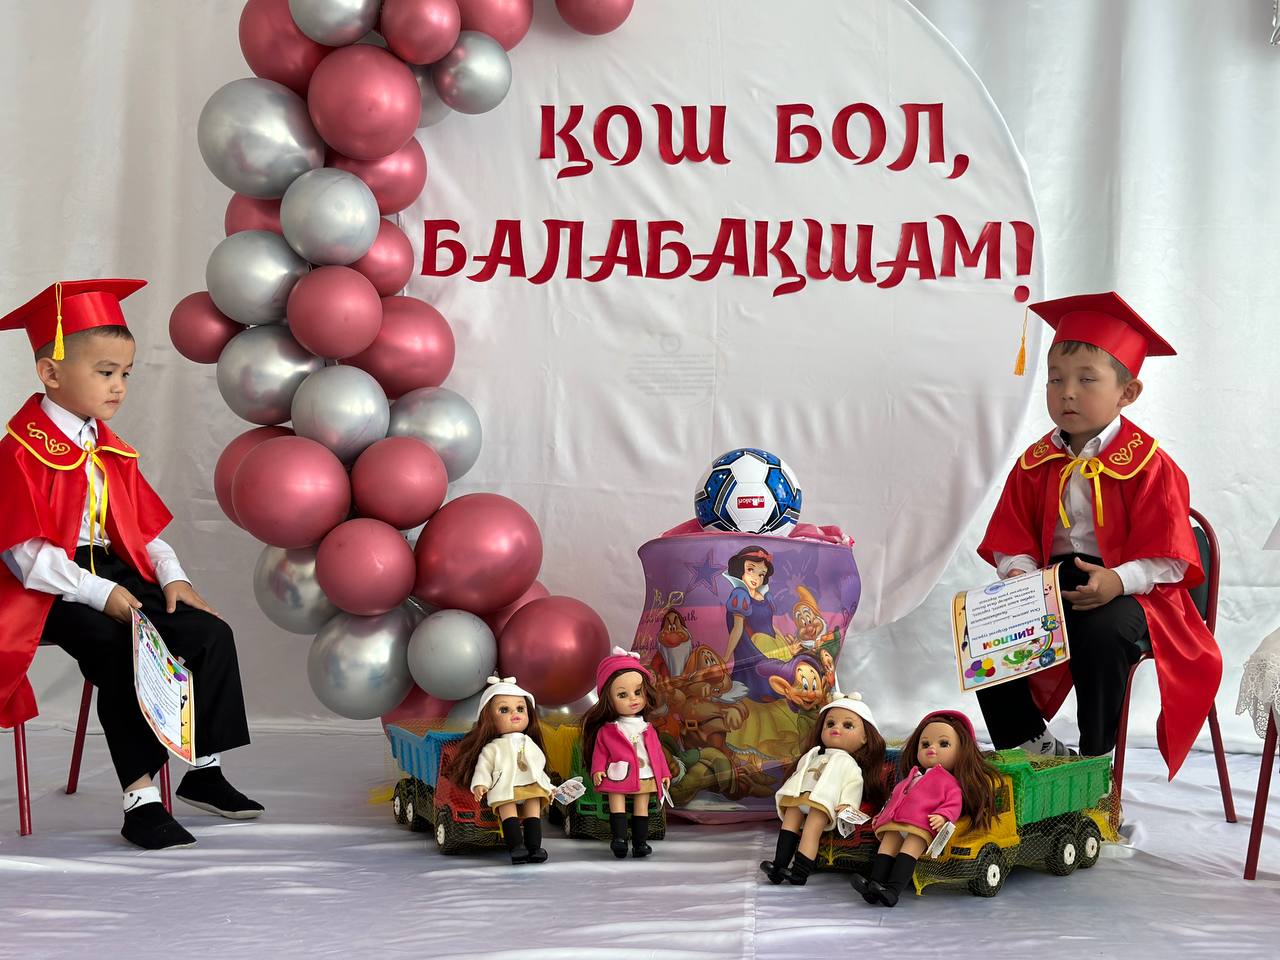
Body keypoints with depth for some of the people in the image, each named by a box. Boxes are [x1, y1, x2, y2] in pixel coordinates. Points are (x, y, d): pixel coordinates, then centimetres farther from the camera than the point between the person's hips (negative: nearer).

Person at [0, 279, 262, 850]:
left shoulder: (109, 449, 14)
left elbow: (143, 528, 17)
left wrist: (172, 577, -1)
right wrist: (99, 594, -25)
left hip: (114, 577, 8)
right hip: (53, 590, -8)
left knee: (212, 635, -5)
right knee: (120, 652, -32)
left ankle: (205, 770, 6)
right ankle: (140, 799, -24)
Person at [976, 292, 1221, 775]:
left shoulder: (1148, 464, -9)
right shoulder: (1036, 463, 6)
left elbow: (1168, 559, -12)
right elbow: (1012, 540, 10)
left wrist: (1117, 581, -29)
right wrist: (1019, 573, -12)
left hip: (1128, 591, -5)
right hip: (1052, 584, 5)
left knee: (1101, 632, -36)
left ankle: (1095, 758, -15)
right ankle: (1029, 741, 2)